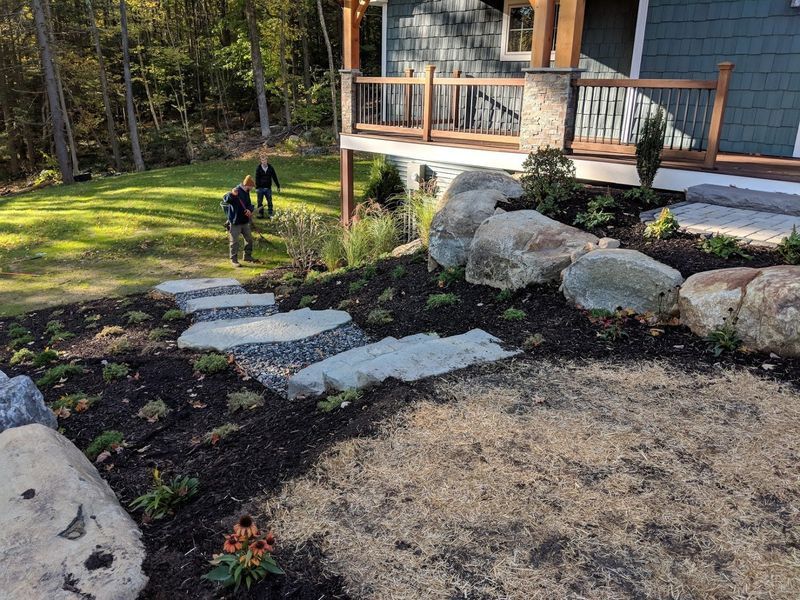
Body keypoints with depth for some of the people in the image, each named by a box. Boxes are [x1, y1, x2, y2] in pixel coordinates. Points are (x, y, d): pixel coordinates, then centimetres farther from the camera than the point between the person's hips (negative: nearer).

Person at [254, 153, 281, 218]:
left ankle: (270, 214, 12)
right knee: (260, 202, 5)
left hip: (268, 188, 1)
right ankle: (260, 214, 14)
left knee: (270, 202, 3)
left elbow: (274, 177, 5)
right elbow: (257, 178, -5)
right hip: (260, 188, -1)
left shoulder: (271, 168, 0)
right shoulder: (258, 168, -4)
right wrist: (256, 188, -10)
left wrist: (278, 186, 6)